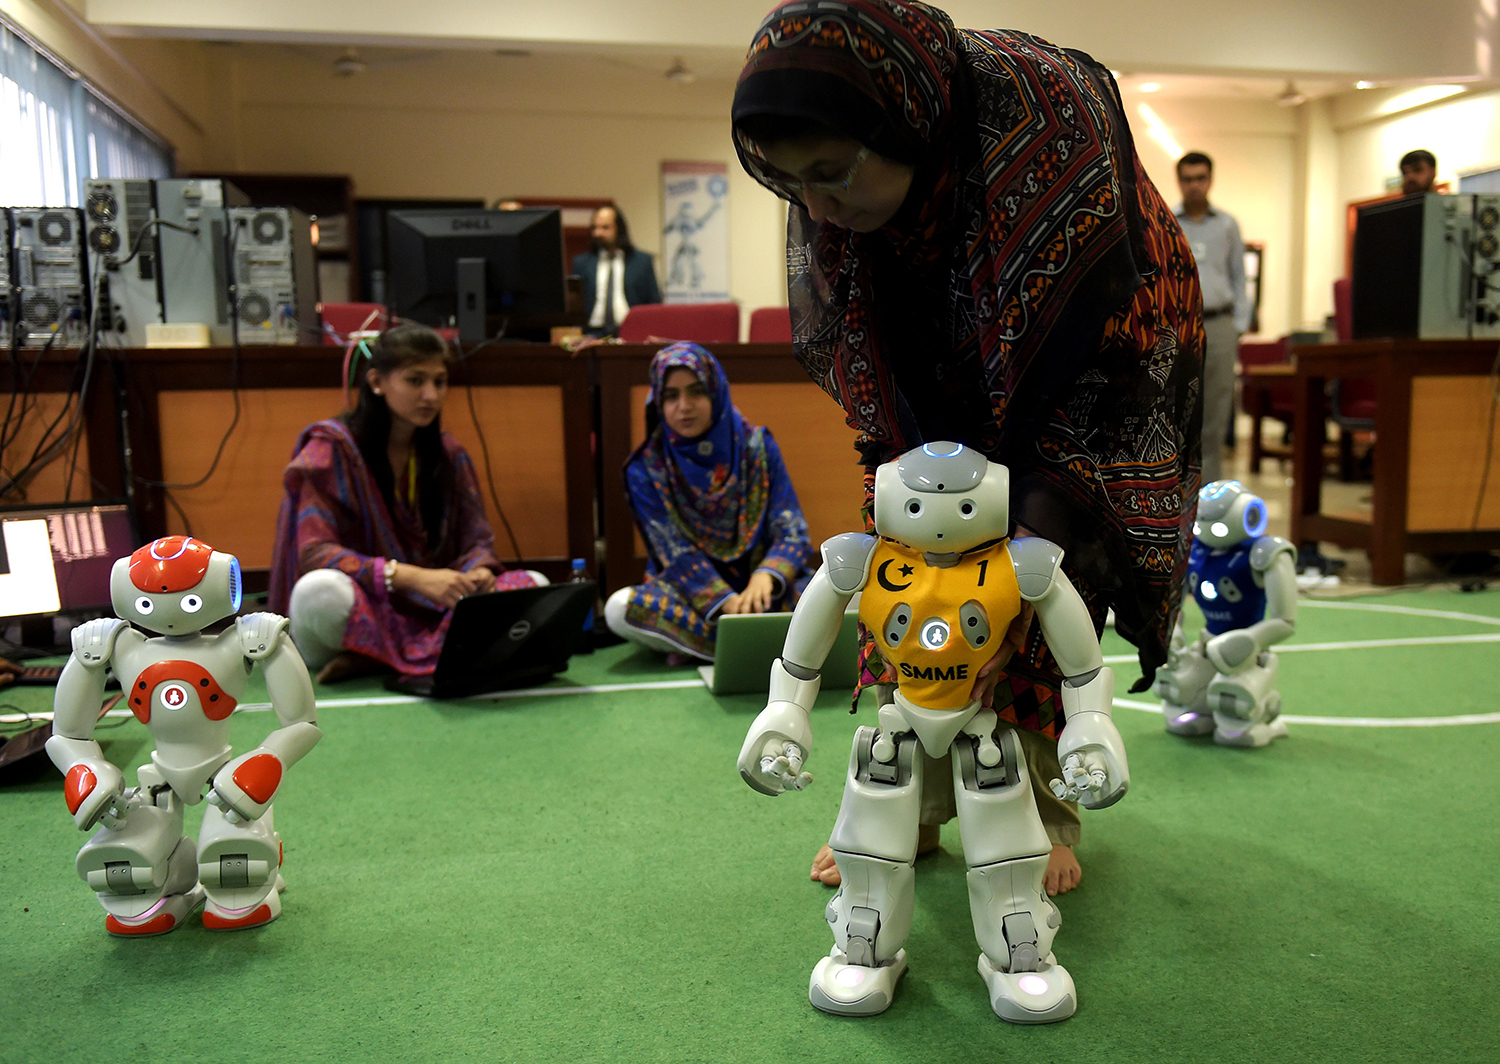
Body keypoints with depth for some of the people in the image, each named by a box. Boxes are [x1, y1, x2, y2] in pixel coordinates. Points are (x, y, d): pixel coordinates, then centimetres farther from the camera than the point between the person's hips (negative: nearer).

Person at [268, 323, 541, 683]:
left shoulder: (450, 455, 10)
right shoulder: (331, 447, -6)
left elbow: (477, 542, 5)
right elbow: (313, 552, -17)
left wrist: (479, 573, -22)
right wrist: (413, 576, -31)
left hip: (428, 610, 5)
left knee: (535, 585, -17)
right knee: (322, 590, -38)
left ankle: (376, 659, -26)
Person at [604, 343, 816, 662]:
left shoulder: (757, 447, -3)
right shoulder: (646, 470, -6)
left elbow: (792, 532, -7)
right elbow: (679, 556, -12)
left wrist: (766, 575, -30)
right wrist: (728, 603, -30)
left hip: (759, 589, 0)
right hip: (692, 594, 0)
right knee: (619, 608, -31)